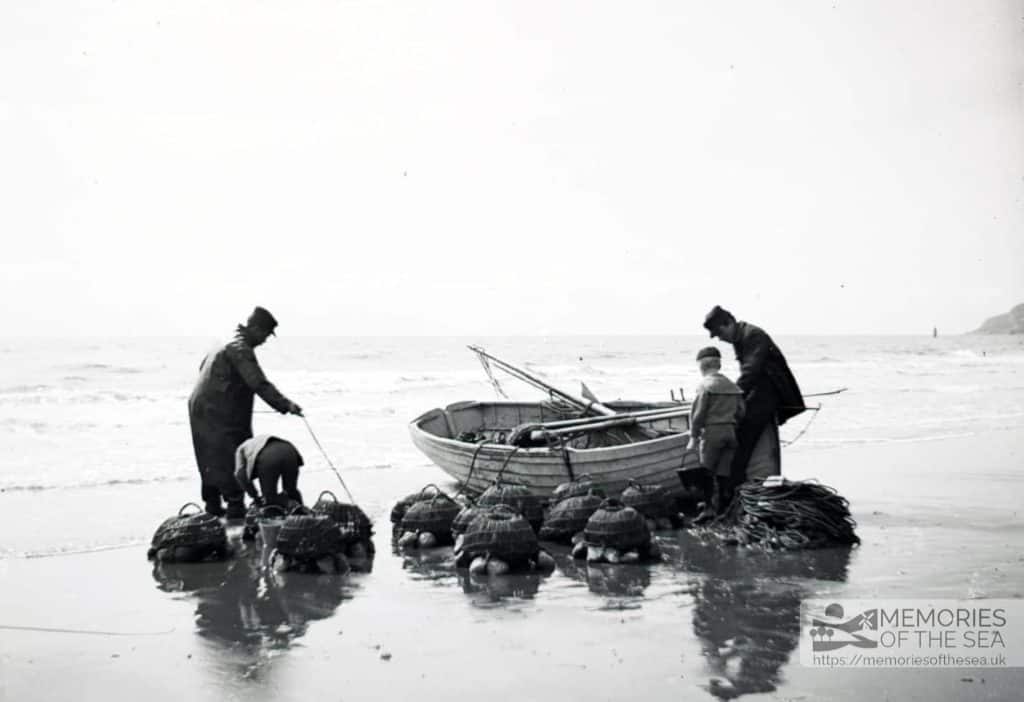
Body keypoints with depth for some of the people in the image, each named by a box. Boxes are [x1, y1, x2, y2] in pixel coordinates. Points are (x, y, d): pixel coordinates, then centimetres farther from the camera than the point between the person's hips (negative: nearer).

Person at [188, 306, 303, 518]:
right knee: (232, 459, -8)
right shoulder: (241, 349, -15)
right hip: (219, 414, -10)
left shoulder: (226, 344, 17)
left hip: (201, 408, 10)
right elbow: (259, 383, -25)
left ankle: (213, 507, 21)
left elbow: (203, 365, 30)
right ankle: (235, 506, -9)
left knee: (213, 460, 15)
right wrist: (285, 405, -28)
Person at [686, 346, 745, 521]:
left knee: (707, 472, -2)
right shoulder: (733, 387, 13)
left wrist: (693, 436, -5)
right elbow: (740, 413, 13)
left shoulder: (706, 385, -7)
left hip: (712, 432, -6)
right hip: (731, 432, 6)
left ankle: (709, 508, -8)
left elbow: (698, 413, -10)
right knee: (724, 473, 9)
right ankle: (721, 507, 12)